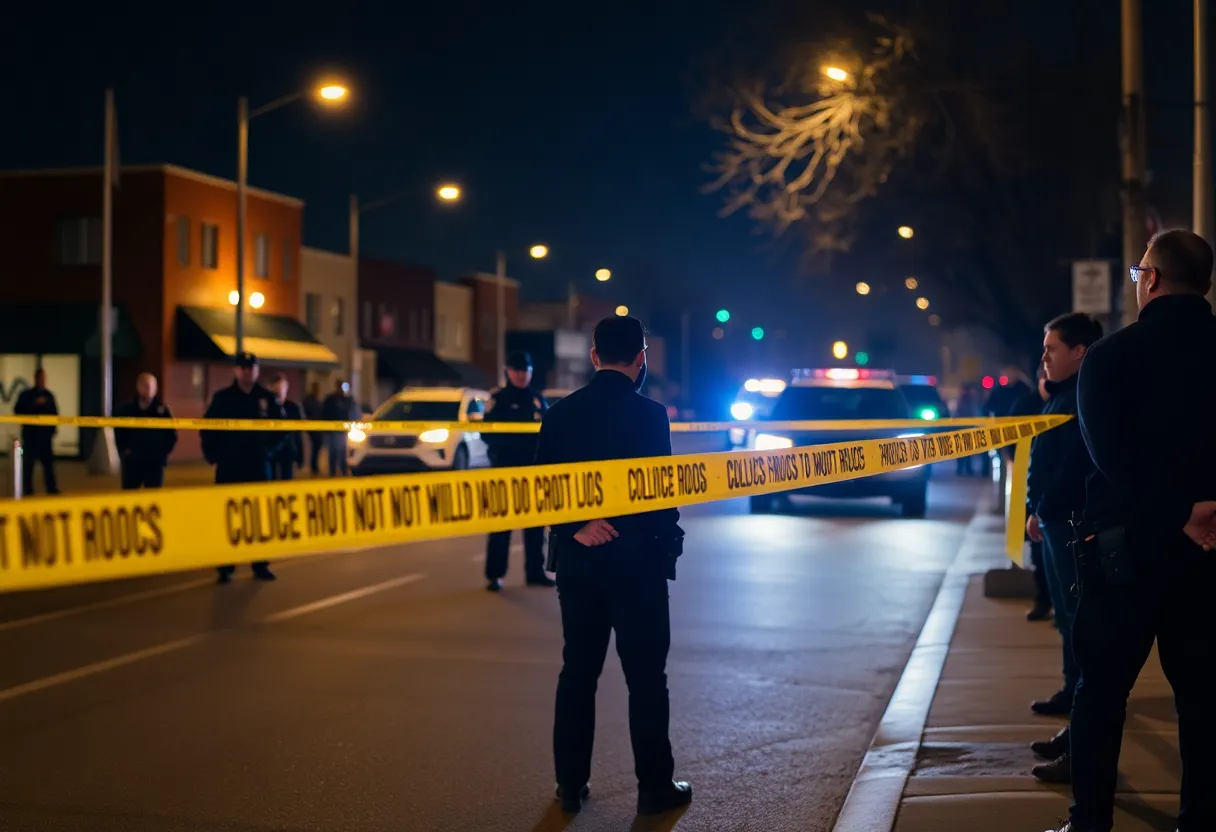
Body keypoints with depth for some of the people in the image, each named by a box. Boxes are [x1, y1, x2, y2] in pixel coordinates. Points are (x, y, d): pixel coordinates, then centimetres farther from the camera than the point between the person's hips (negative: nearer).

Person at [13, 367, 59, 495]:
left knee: (48, 462, -2)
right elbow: (18, 411, -7)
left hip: (45, 435, 2)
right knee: (28, 463, -1)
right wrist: (34, 405, -15)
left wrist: (53, 430, 4)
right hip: (30, 434, -2)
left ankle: (52, 489, -1)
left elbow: (54, 414, 14)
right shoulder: (26, 394, 3)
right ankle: (27, 490, 4)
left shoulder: (49, 395, 13)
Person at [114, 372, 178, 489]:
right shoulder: (127, 409, 3)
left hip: (155, 462, -1)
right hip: (132, 462, 1)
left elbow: (172, 434, 7)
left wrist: (164, 452, 0)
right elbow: (119, 433, 15)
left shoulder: (161, 410, -1)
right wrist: (123, 450, 4)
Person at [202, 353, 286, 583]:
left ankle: (260, 565, 13)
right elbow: (207, 428, 5)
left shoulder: (268, 398, 3)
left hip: (258, 467, 1)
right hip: (228, 467, -1)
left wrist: (270, 450, 2)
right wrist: (213, 454, -1)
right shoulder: (222, 398, 1)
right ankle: (226, 567, 5)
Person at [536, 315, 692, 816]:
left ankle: (571, 784, 15)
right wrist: (667, 543, 3)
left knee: (577, 672, 12)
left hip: (578, 560, 4)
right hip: (637, 562, -4)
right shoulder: (649, 414, -11)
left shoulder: (561, 413, 1)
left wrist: (576, 527, -9)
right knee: (646, 677, 4)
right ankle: (655, 787, 10)